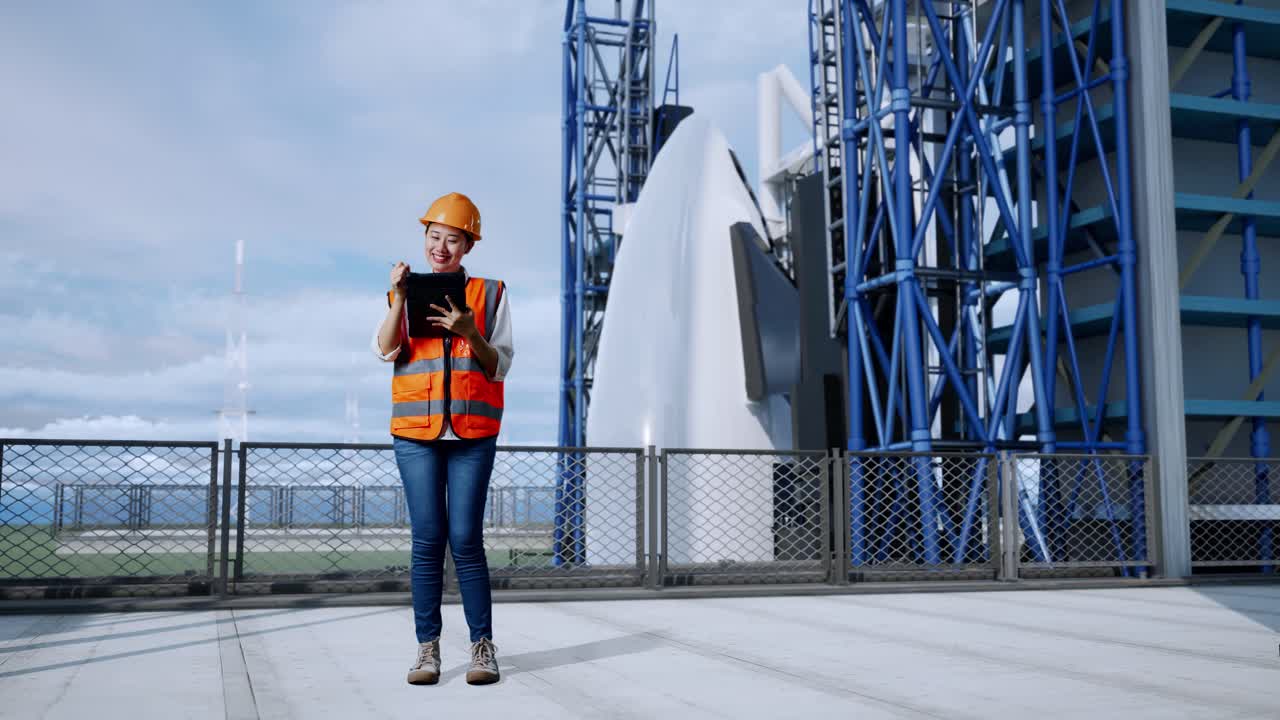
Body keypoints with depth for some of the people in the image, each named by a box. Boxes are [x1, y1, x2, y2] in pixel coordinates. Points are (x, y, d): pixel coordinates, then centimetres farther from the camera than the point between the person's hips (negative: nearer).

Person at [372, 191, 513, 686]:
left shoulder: (490, 293, 7)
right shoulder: (405, 293, 11)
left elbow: (500, 367, 2)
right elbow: (386, 350, -3)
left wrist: (470, 333, -15)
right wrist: (398, 297, -15)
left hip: (473, 431, -1)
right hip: (415, 430, 1)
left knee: (465, 539, -4)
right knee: (427, 539, 0)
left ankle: (483, 646, 5)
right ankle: (428, 648, 6)